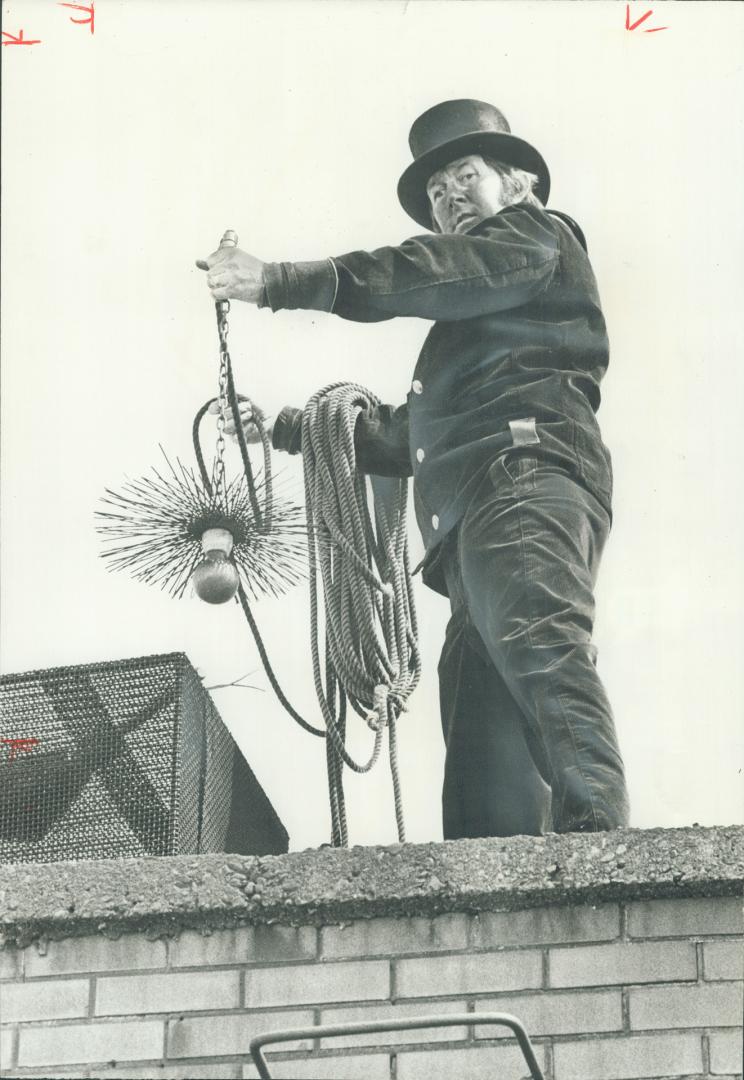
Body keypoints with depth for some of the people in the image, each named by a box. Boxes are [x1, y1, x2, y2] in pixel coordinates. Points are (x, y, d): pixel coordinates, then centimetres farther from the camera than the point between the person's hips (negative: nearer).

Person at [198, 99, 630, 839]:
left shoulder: (537, 237, 17)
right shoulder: (469, 319, 41)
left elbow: (430, 273, -1)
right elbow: (401, 437, 46)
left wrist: (279, 283, -5)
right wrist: (286, 428, 43)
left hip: (524, 478, -9)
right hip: (472, 520, 9)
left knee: (534, 640, -37)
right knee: (485, 767, -8)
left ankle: (597, 830, -55)